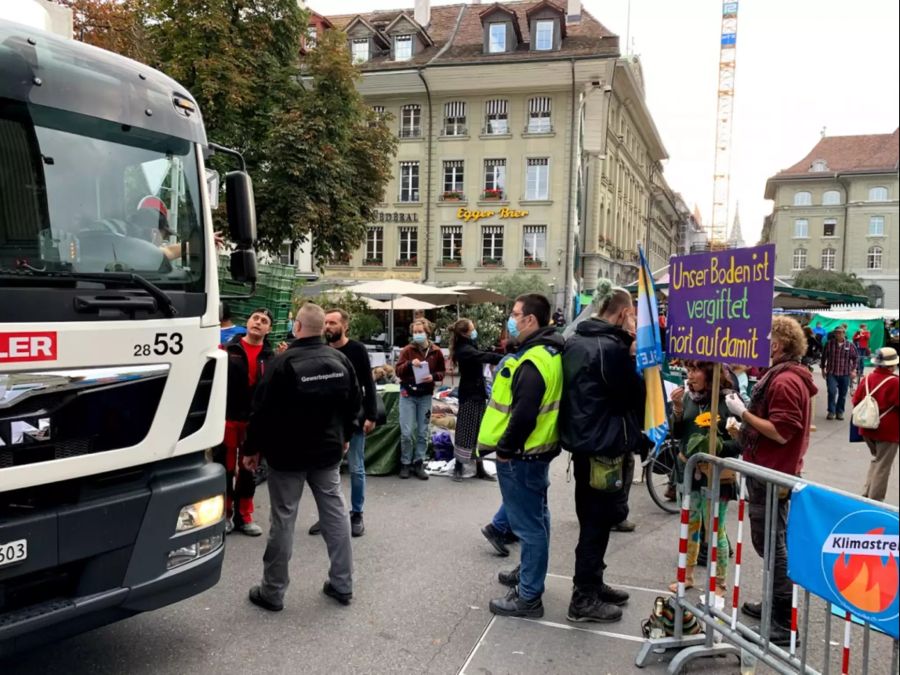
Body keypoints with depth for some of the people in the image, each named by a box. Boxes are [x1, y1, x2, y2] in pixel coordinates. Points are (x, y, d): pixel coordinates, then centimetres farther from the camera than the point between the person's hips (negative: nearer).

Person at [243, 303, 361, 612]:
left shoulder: (283, 362, -16)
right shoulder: (340, 359, 1)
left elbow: (263, 410, -13)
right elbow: (354, 402, 10)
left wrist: (253, 448, -2)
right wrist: (344, 436, 23)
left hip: (287, 454, -5)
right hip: (328, 451, 5)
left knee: (283, 520, 3)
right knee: (335, 514, 11)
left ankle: (272, 592, 14)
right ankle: (342, 585, 18)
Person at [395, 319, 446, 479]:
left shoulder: (436, 352, 3)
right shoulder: (407, 350, -2)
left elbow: (442, 372, 10)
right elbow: (398, 371, -7)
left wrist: (434, 376, -11)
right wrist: (409, 363, -26)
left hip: (425, 396, 2)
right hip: (408, 394, -2)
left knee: (422, 433, 6)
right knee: (406, 432, -4)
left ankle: (418, 463, 16)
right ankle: (405, 463, 11)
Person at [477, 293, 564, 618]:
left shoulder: (534, 361, -24)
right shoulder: (546, 352, 10)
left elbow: (524, 415, -29)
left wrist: (504, 449, -17)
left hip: (521, 455, -11)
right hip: (535, 450, 11)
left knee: (529, 524, -2)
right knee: (535, 517, 22)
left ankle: (529, 597, 7)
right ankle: (529, 572, 39)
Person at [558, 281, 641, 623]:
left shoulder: (574, 342, 9)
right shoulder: (612, 348, -20)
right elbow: (633, 396, -14)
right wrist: (633, 355, -5)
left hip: (583, 443, 9)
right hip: (607, 447, -9)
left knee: (592, 518, 19)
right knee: (598, 521, 0)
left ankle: (592, 584, 32)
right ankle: (584, 599, 9)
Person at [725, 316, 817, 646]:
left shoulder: (785, 381, -20)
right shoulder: (783, 376, 13)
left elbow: (780, 432, -24)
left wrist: (743, 413, -18)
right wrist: (745, 413, 6)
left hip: (773, 475, -11)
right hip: (770, 471, 11)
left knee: (771, 544, -4)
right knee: (771, 542, 19)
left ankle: (785, 622, 4)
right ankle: (775, 605, 31)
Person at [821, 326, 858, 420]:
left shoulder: (850, 345, 0)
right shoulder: (829, 344, -1)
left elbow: (854, 358, 9)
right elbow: (824, 356, 8)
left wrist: (853, 370, 2)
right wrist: (823, 368, 10)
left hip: (845, 374, 2)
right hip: (831, 373, -1)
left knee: (843, 394, 8)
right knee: (832, 391, -14)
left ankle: (839, 412, 22)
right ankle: (831, 411, -1)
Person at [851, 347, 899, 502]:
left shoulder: (867, 378, -1)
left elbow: (856, 401, 6)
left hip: (867, 429, 6)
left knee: (876, 460, 24)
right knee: (882, 466, 5)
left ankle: (866, 495, 24)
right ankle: (874, 501, 10)